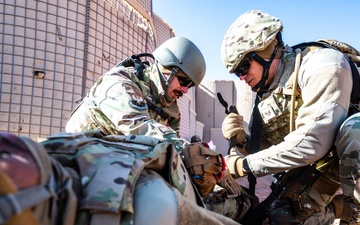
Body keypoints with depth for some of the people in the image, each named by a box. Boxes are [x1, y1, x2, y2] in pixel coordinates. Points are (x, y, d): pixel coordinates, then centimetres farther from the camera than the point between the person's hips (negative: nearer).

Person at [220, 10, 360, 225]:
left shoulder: (321, 65, -22)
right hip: (326, 166, 7)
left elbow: (312, 142, -32)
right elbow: (266, 150, 9)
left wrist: (246, 165, -26)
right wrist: (241, 141, -14)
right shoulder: (265, 99, 3)